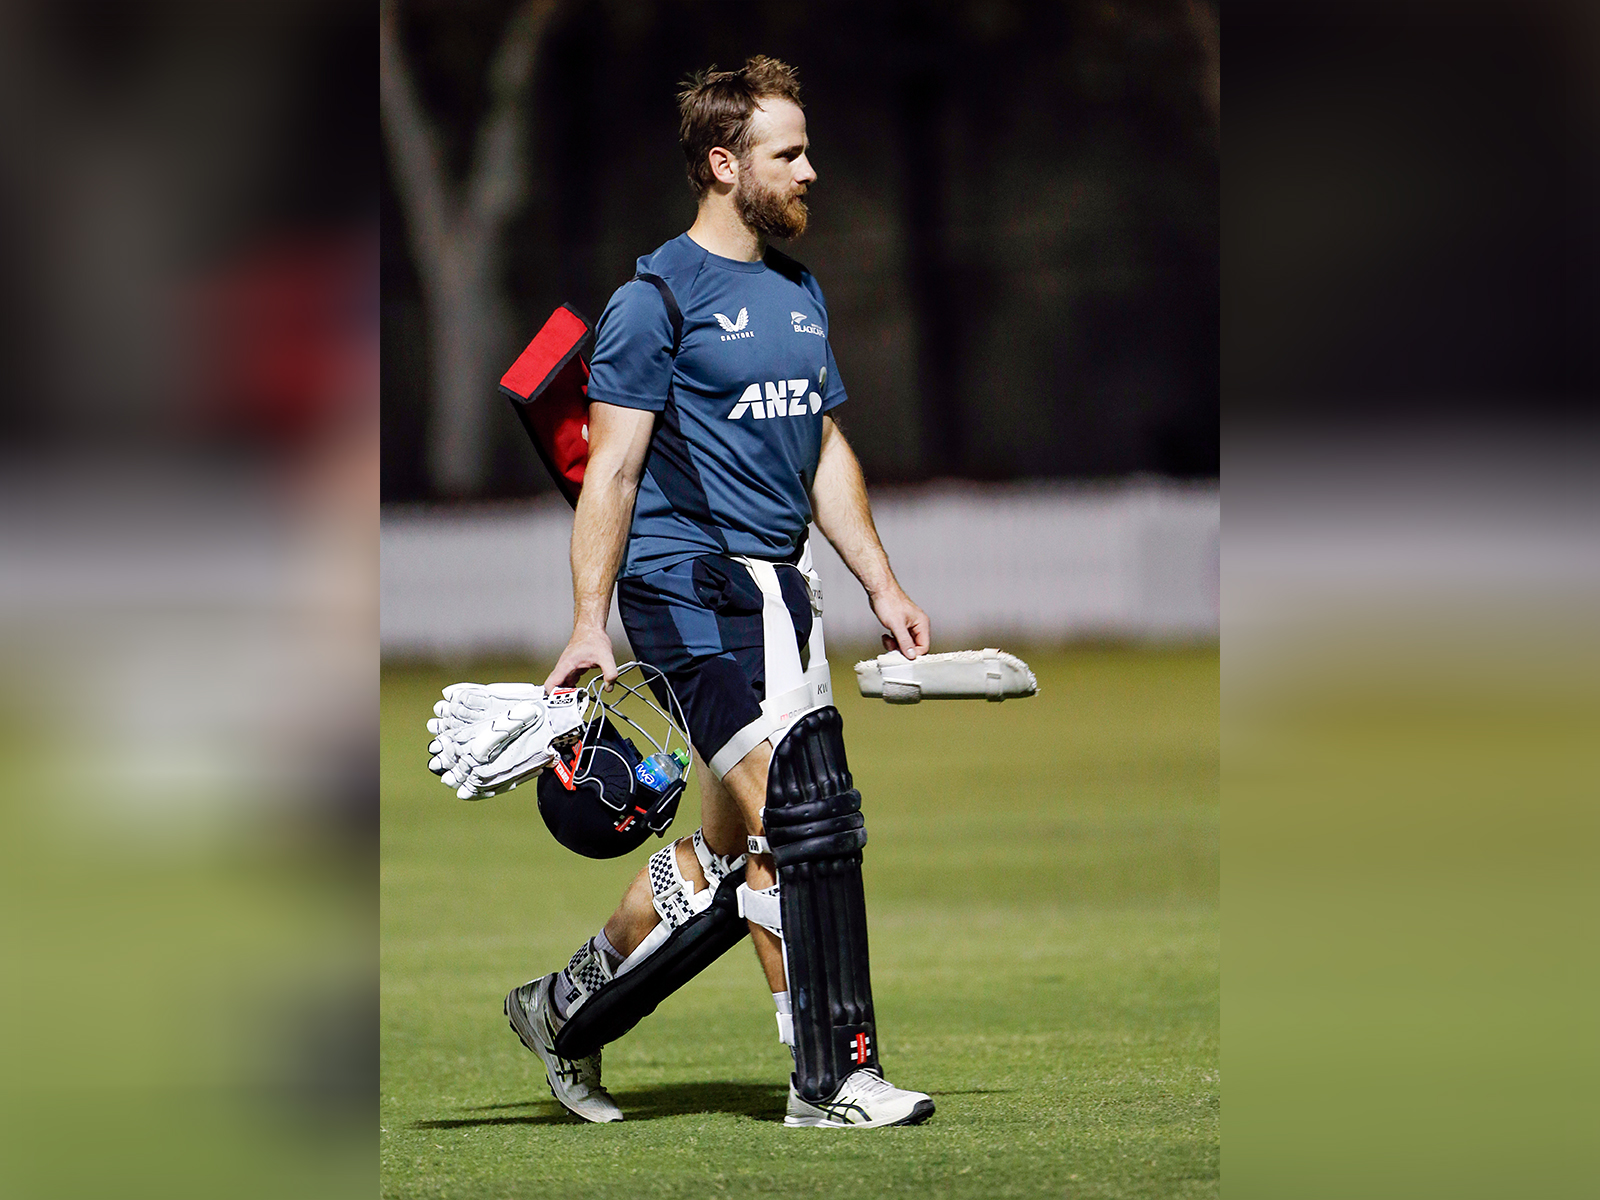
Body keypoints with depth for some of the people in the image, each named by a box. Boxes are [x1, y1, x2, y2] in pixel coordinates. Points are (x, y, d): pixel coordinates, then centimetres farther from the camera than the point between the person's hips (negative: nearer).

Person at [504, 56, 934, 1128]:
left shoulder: (799, 292, 17)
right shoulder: (659, 296, -7)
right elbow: (612, 467, -9)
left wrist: (884, 586, 17)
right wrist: (591, 626, -15)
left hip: (779, 581, 8)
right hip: (687, 581, -8)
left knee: (731, 845, 10)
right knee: (784, 824, -15)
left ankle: (564, 1007, 26)